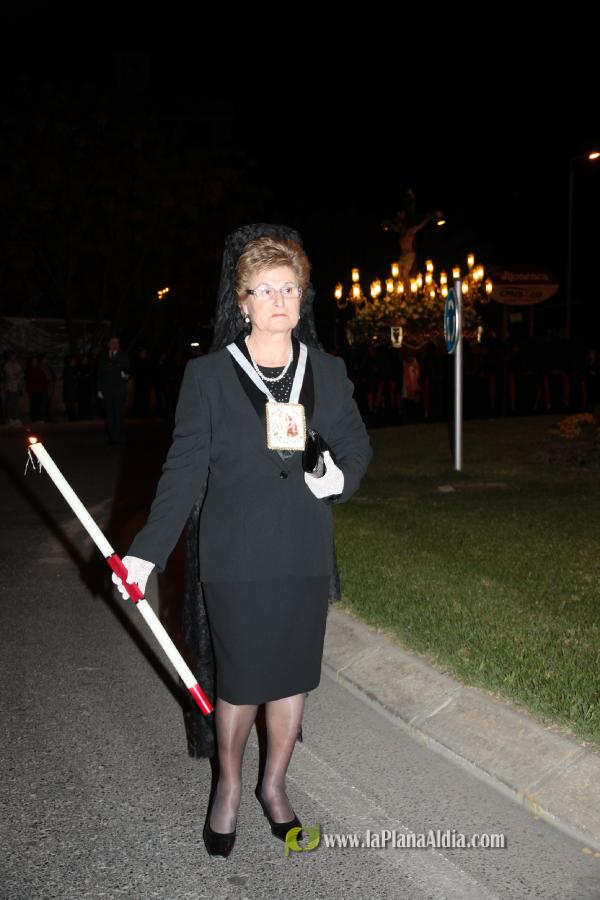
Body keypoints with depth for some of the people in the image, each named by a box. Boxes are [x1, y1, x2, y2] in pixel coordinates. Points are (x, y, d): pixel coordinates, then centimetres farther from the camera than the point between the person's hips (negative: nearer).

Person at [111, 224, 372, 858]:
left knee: (293, 676, 13)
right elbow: (185, 469, -5)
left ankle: (274, 786, 36)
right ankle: (229, 786, 35)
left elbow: (357, 442, 15)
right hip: (237, 560, -3)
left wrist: (342, 477, -9)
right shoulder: (208, 375, -4)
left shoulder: (328, 371, 5)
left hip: (306, 557, 3)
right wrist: (148, 550, -13)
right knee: (240, 681, 8)